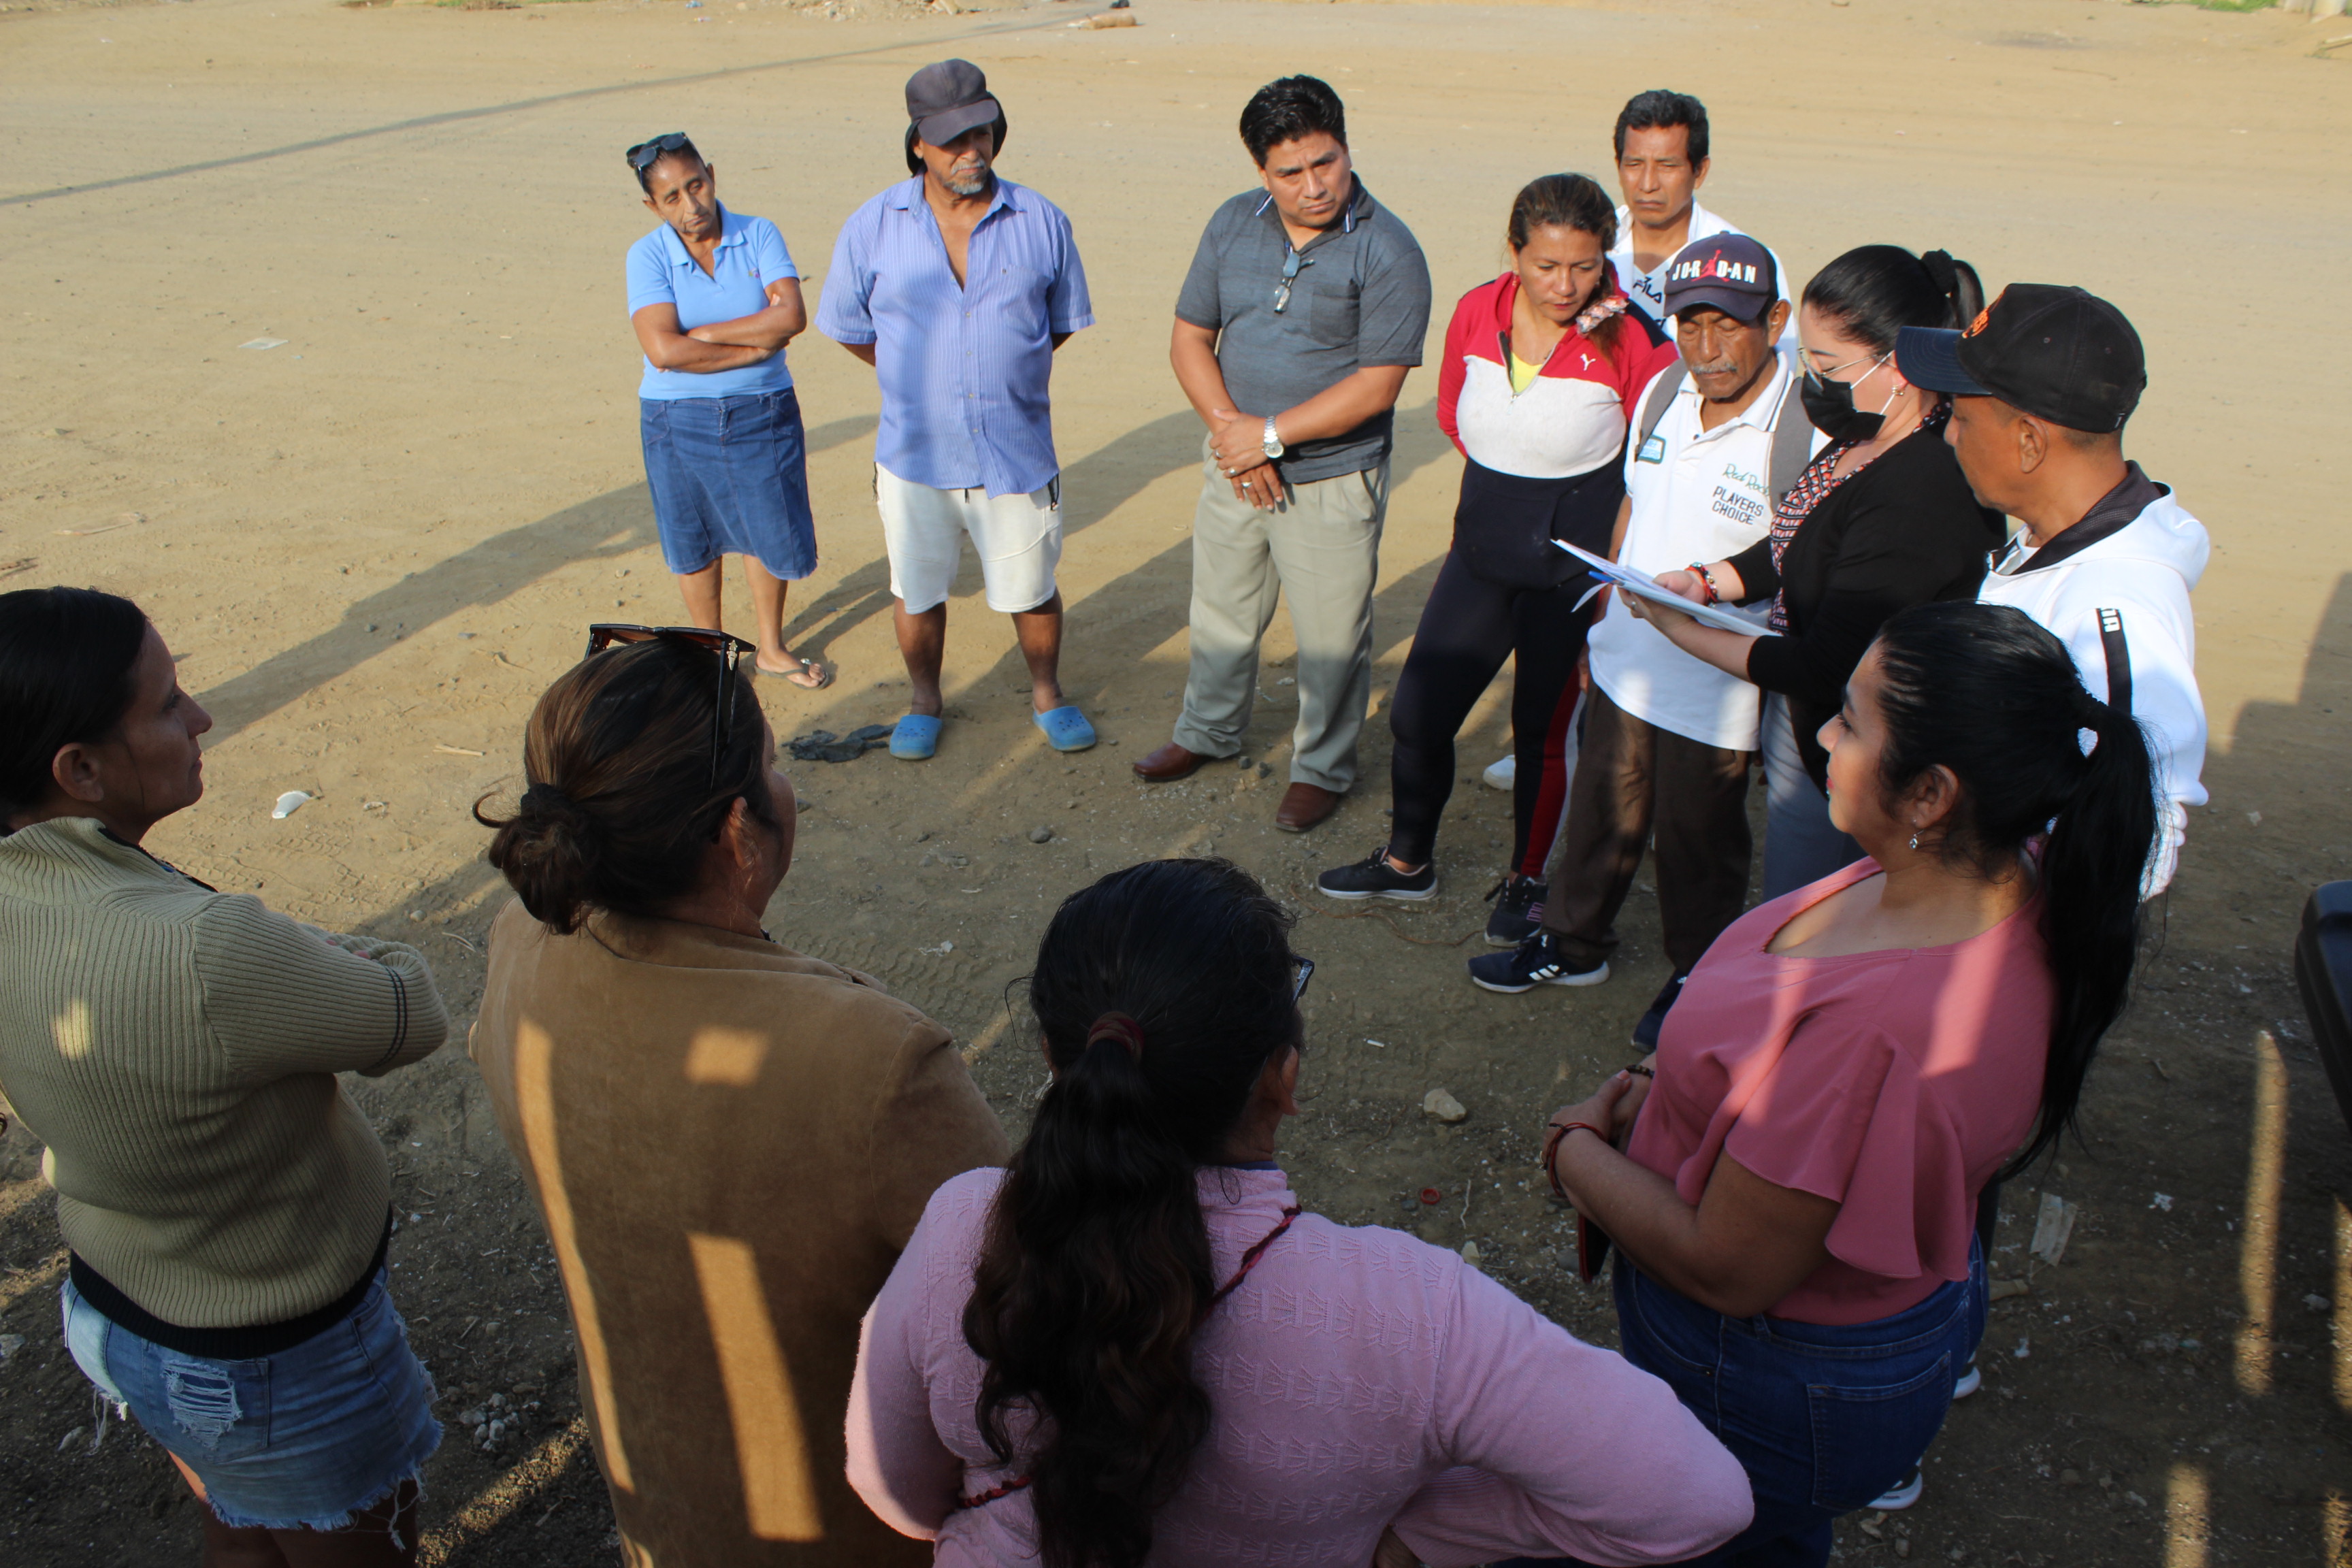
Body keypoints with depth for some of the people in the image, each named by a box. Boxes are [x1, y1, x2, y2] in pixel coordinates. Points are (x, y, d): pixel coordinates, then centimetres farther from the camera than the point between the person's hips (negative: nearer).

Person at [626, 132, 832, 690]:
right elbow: (663, 350, -23)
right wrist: (754, 347, -19)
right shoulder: (648, 256, -10)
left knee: (774, 534, 12)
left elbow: (791, 316, -20)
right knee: (694, 544, 14)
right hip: (679, 423, -1)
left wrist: (703, 335, -18)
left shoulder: (759, 235, -6)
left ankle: (772, 647, 34)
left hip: (763, 415, 1)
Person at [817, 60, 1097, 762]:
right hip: (914, 457, 0)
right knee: (918, 592, 14)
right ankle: (924, 702, 37)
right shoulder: (872, 228, -5)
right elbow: (847, 328, 8)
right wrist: (920, 380, 13)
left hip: (1017, 453, 0)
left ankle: (1046, 694, 36)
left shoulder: (1040, 222, -3)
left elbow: (1063, 321, 11)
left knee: (1031, 589, 12)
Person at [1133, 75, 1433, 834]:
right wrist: (1229, 428, -12)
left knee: (1331, 638, 7)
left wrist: (1271, 433, -19)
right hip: (1235, 467, 5)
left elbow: (1376, 385, -19)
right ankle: (1208, 730, 44)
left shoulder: (1387, 252, -15)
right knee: (1222, 613, 21)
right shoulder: (1233, 224, 1)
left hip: (1332, 481, -5)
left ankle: (1322, 767, 29)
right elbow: (1189, 338, 3)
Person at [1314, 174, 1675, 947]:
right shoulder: (1477, 313, -4)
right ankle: (1408, 861, 32)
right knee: (1417, 711, 9)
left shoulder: (1631, 340, -16)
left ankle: (1527, 878, 32)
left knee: (1544, 726, 8)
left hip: (1573, 569, -4)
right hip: (1482, 553, 5)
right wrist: (1509, 484, 12)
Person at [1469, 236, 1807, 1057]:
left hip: (1714, 688, -6)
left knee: (1698, 843, 13)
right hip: (1625, 659, 6)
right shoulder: (1663, 391, 0)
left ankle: (1696, 980, 38)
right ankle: (1573, 943, 44)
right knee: (1602, 809, 22)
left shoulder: (1804, 430, -22)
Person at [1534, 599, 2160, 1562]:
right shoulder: (2020, 876, -14)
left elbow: (1726, 1270, -29)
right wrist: (1671, 1087, -3)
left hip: (1773, 1390, -7)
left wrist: (1576, 1149, -14)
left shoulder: (1875, 1028, -43)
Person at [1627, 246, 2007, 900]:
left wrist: (1683, 630, -18)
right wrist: (1703, 581, 0)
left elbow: (1824, 669, -27)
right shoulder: (1862, 441, -1)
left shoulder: (1922, 492, -29)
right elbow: (1793, 548, 17)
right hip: (1795, 725, 9)